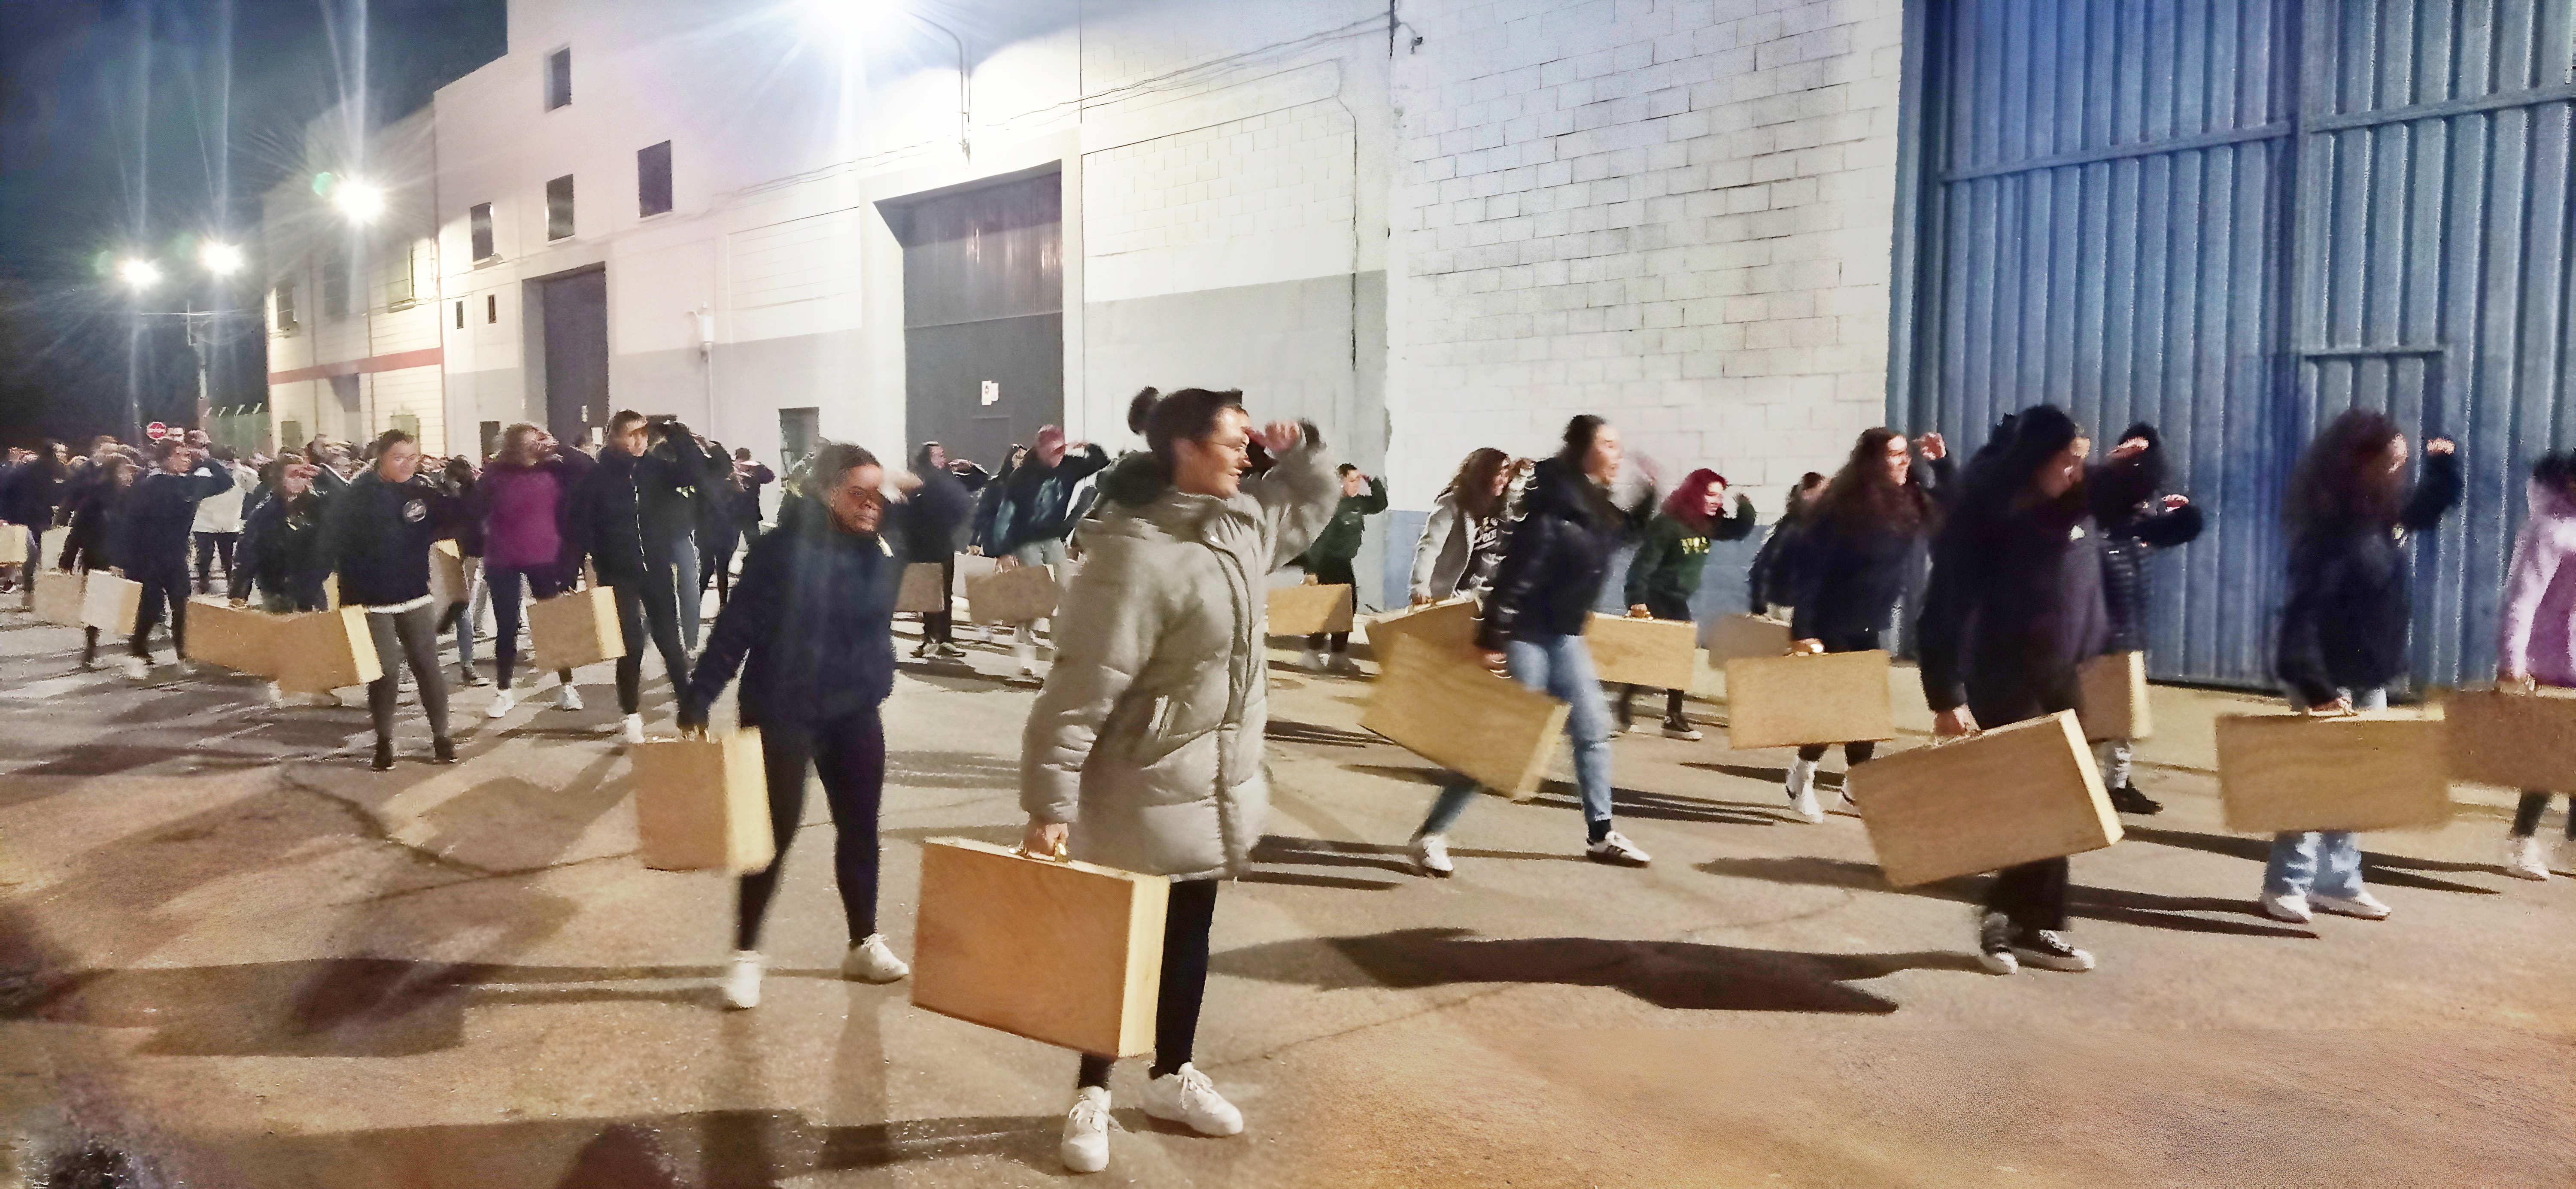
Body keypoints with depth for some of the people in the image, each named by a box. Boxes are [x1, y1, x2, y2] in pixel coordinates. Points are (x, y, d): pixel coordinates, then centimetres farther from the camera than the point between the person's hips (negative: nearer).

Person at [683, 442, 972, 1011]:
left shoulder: (889, 534, -5)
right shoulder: (784, 549, -19)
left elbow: (957, 509, 2)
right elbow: (735, 629, -17)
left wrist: (916, 483, -15)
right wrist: (697, 701, -18)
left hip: (856, 709, 5)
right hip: (782, 712, -5)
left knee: (860, 827, 14)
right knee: (776, 829, 2)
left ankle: (865, 945, 29)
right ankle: (746, 954, 18)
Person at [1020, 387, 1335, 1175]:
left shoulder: (1241, 523, 2)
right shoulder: (1137, 557, -25)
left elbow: (1308, 507, 24)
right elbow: (1083, 690, -25)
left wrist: (1298, 450, 3)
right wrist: (1051, 802, -24)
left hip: (1218, 784, 8)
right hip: (1146, 792, -8)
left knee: (1188, 935, 20)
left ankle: (1171, 1077, 38)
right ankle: (1092, 1095, 26)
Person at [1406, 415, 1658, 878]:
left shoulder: (1596, 505, 7)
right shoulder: (1553, 505, -21)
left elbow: (1624, 531, 30)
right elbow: (1516, 574, -25)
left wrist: (1650, 496, 16)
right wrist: (1491, 639, -27)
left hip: (1565, 635, 9)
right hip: (1526, 632, -9)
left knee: (1593, 729, 11)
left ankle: (1601, 835, 23)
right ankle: (1431, 835, 0)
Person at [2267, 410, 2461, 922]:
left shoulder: (2385, 514, 3)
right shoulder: (2330, 531, -24)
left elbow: (2431, 508, 26)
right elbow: (2303, 615, -31)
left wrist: (2442, 465, 5)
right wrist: (2317, 687, -39)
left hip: (2371, 679, 9)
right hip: (2330, 681, -9)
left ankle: (2339, 882, 24)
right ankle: (2286, 885, 10)